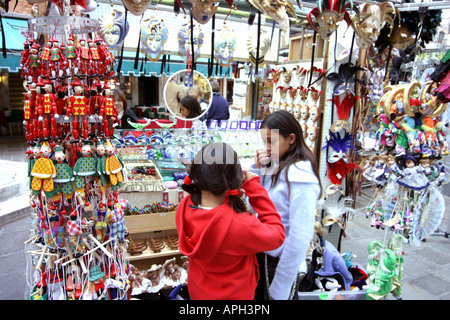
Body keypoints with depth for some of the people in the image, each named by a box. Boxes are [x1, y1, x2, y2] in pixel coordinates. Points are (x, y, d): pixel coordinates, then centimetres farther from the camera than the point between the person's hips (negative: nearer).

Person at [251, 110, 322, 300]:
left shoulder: (301, 179, -25)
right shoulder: (274, 166, -2)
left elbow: (299, 239, -24)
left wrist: (279, 290, -17)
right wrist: (257, 169, -11)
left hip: (281, 261, -7)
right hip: (261, 253, 7)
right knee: (257, 294, 25)